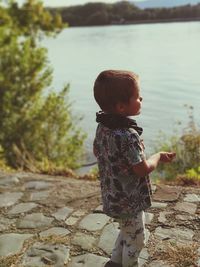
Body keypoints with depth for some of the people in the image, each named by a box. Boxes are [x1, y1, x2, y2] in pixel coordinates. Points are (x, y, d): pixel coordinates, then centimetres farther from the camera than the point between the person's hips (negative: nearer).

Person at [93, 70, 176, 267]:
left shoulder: (103, 126, -5)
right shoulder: (128, 136, -32)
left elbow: (97, 151, 10)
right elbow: (143, 169, -26)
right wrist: (159, 156, -9)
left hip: (112, 196, 9)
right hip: (129, 201, -8)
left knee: (127, 231, 30)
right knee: (135, 240, 15)